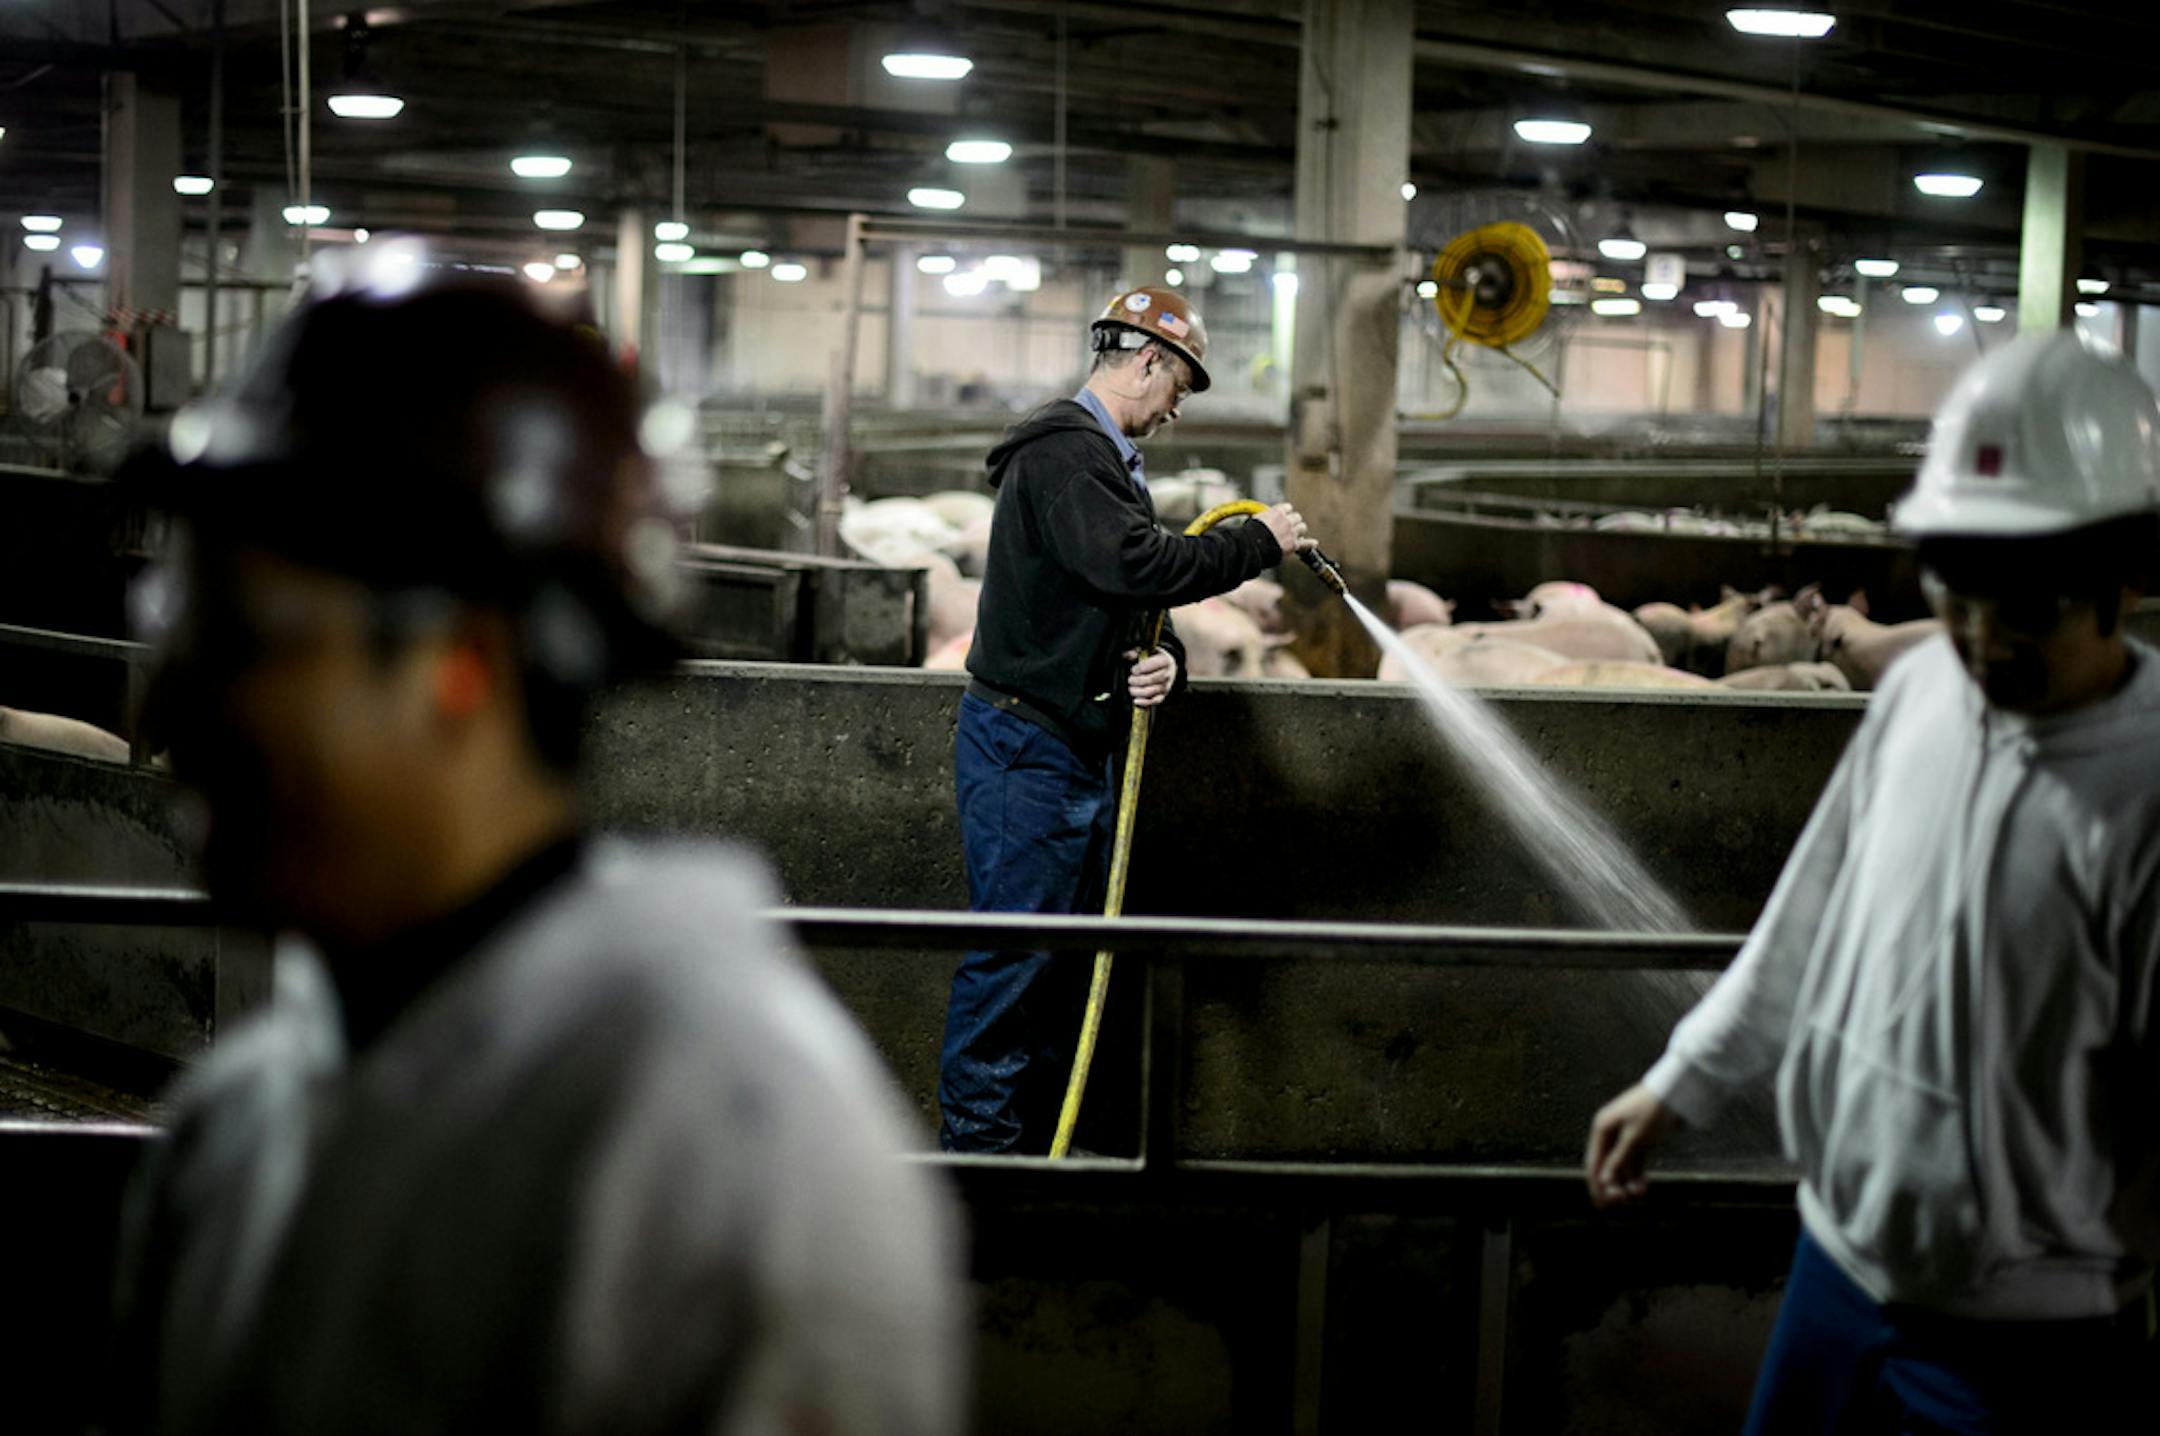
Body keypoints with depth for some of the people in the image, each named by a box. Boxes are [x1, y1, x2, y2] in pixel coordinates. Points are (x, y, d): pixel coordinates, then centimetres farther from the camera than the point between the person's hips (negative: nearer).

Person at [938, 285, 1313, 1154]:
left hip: (1084, 749, 11)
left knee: (1072, 954, 12)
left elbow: (1135, 596, 20)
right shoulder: (1062, 450, -14)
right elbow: (1137, 565, -26)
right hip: (1025, 746, -11)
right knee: (1016, 954, -10)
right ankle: (980, 1141, -5)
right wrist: (1259, 543, -14)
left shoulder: (1110, 460, 20)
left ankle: (1041, 1142, 18)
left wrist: (1164, 661, -3)